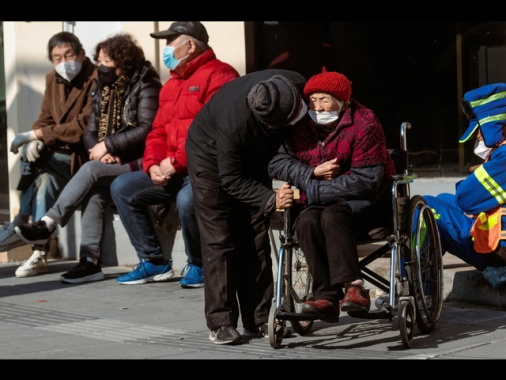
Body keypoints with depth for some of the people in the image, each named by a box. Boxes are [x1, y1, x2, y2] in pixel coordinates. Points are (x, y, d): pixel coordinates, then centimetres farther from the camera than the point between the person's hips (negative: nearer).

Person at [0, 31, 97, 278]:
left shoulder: (96, 80, -14)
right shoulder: (53, 80, 11)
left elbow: (84, 126, -21)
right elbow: (45, 119, 10)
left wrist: (38, 135, -22)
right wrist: (35, 140, -15)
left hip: (87, 154, -6)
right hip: (62, 153, 6)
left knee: (36, 160, -28)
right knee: (45, 177, -26)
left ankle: (20, 223, -18)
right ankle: (39, 252, -27)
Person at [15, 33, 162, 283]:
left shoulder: (144, 86, -5)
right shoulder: (103, 90, 16)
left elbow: (146, 130, -17)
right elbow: (90, 133, 12)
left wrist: (107, 145, -17)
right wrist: (100, 151, -10)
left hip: (138, 163, -6)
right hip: (110, 163, 6)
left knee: (91, 170, -29)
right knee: (94, 192, -26)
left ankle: (48, 224, -28)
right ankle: (90, 261, -32)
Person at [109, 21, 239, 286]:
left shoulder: (218, 75, -9)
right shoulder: (172, 84, 22)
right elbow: (158, 132, 20)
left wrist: (176, 162, -19)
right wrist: (152, 165, 0)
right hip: (172, 173, 9)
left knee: (187, 199, -37)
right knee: (122, 188, 1)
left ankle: (197, 265, -11)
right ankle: (153, 261, 4)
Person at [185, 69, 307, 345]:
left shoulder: (297, 87, -29)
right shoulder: (234, 122, -42)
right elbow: (231, 180, -31)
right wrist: (271, 200, -41)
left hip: (254, 157, 5)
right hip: (213, 158, -5)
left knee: (256, 240, 4)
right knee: (220, 241, -8)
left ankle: (259, 318, 8)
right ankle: (221, 323, -5)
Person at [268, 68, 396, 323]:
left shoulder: (364, 123, -12)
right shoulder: (302, 127, 6)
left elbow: (366, 180, -19)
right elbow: (276, 164, 2)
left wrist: (312, 191, -19)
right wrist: (313, 173, -16)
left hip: (366, 200, -4)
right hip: (320, 201, 4)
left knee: (333, 216, -35)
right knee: (306, 222, -28)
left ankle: (353, 287, -40)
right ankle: (326, 296, -33)